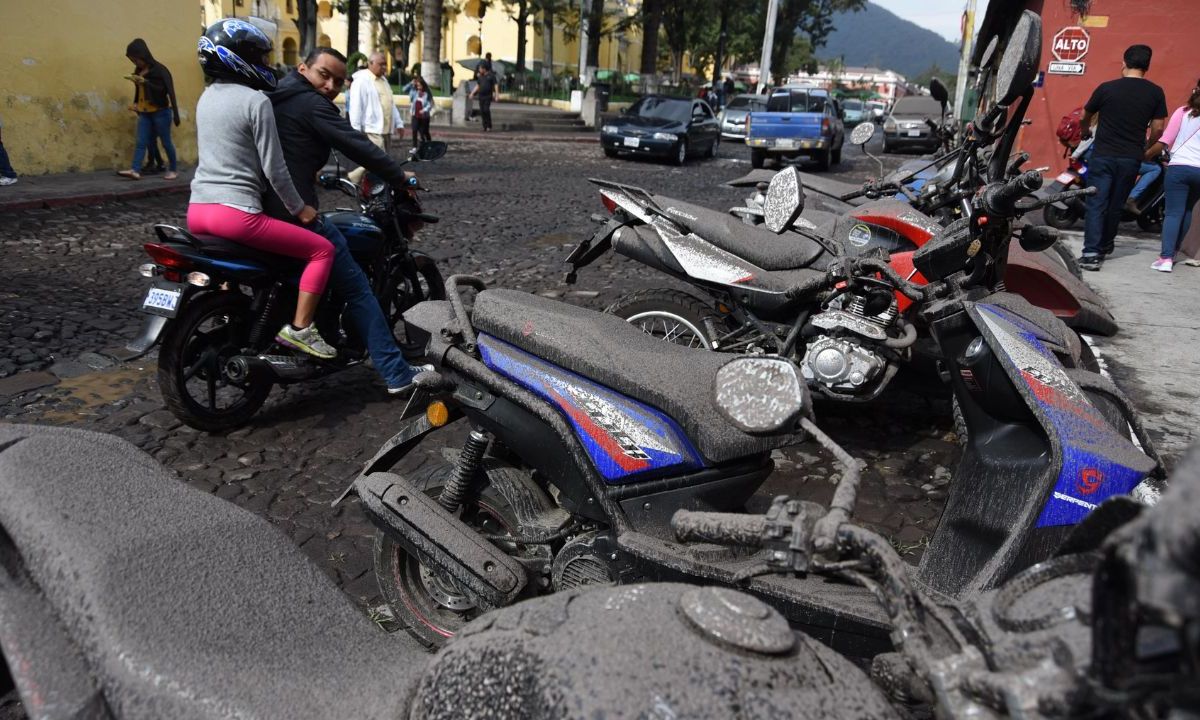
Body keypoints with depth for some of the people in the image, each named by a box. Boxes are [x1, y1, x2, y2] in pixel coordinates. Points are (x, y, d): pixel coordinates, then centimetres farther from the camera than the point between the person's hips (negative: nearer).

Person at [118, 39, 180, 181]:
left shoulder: (159, 70, -11)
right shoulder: (138, 71, 8)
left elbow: (170, 92, -14)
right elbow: (138, 90, 16)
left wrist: (175, 114, -20)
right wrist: (135, 104, 4)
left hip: (161, 112, -6)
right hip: (144, 113, 6)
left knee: (166, 142, 3)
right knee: (141, 143, -1)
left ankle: (173, 169, 15)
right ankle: (135, 170, -7)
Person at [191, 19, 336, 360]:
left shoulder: (206, 97, 16)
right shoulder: (256, 101, -9)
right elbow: (273, 169, -11)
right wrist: (298, 208, 1)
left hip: (196, 210, 9)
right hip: (236, 213, -9)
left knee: (230, 238, 42)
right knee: (322, 250, -3)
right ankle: (299, 328, -7)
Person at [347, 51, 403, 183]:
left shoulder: (383, 80, 20)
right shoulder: (361, 80, -8)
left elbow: (391, 103, 25)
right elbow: (356, 106, -14)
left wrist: (398, 123, 18)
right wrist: (356, 130, -18)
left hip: (386, 130, 9)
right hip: (372, 130, -9)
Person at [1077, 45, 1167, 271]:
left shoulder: (1107, 88, -3)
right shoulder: (1155, 93, 1)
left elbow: (1084, 118, 10)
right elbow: (1157, 129, 3)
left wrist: (1085, 132, 32)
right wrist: (1147, 147, 24)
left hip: (1103, 156, -2)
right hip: (1131, 159, 2)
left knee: (1097, 204, -4)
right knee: (1115, 206, 14)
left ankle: (1091, 253, -14)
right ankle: (1104, 247, 27)